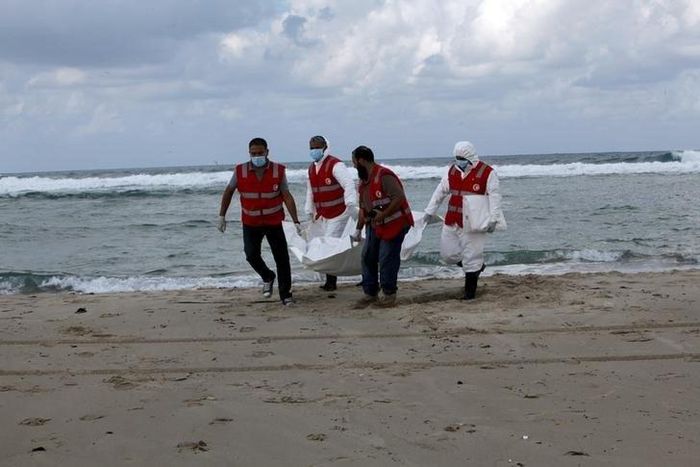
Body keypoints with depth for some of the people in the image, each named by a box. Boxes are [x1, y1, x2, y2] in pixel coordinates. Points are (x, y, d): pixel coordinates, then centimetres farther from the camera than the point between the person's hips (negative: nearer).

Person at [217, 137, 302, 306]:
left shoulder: (278, 170, -9)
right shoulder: (240, 171, -8)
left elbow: (287, 196, -6)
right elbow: (228, 191, 6)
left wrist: (295, 221, -10)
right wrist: (221, 216, 5)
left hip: (274, 221, -1)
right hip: (251, 223, 1)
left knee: (282, 258, -2)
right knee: (252, 255, -7)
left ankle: (286, 295, 9)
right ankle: (267, 278, 24)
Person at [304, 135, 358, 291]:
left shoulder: (335, 165, -16)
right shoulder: (312, 168, 10)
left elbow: (349, 184, -26)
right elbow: (310, 191, 20)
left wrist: (351, 205, -35)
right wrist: (310, 211, 22)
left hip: (338, 213, -7)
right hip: (323, 215, 8)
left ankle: (331, 281, -1)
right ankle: (330, 281, 16)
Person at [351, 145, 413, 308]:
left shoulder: (384, 176, -21)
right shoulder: (363, 181, 9)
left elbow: (399, 198, -28)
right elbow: (363, 207, 17)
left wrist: (382, 215, -26)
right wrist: (358, 229, 15)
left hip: (394, 224, -9)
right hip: (374, 226, 9)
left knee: (387, 259, -6)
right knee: (368, 257, 8)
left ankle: (389, 295, 7)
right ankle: (370, 293, 18)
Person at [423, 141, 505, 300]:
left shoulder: (487, 173, -8)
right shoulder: (452, 171, 9)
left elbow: (494, 196, -8)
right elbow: (440, 191, 17)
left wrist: (493, 219, -12)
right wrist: (430, 211, 19)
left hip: (473, 224, -6)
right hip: (452, 222, 6)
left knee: (471, 257, -1)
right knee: (448, 254, 9)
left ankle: (469, 291, 11)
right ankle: (476, 266, 31)